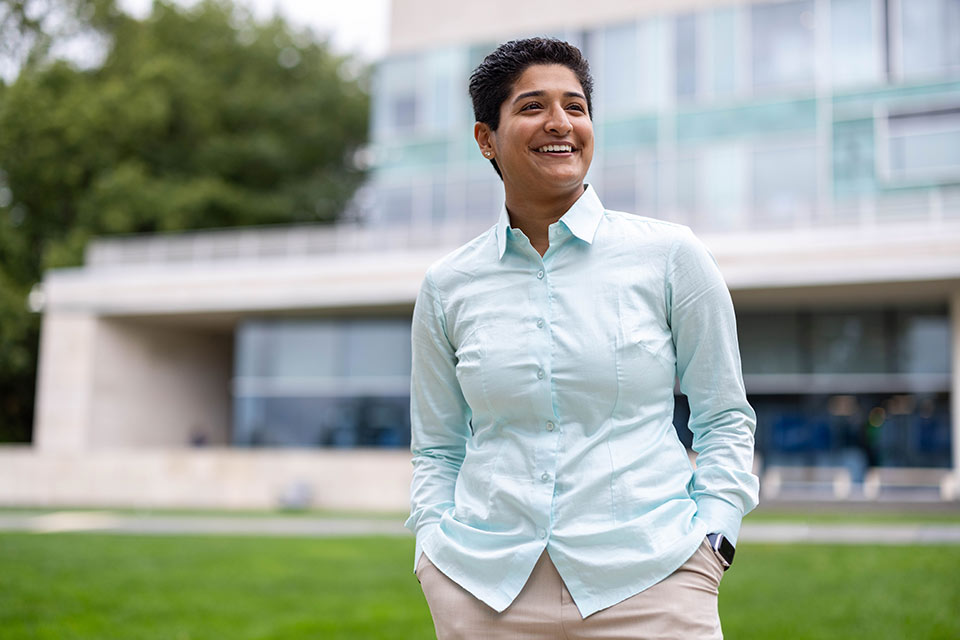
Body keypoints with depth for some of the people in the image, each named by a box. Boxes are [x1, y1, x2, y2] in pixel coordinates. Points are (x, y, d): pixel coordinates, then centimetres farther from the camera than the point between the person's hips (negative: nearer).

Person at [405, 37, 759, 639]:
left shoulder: (670, 256, 0)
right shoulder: (448, 286, 4)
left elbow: (726, 419, 5)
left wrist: (711, 539, -4)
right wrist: (435, 544, 1)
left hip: (647, 582, -1)